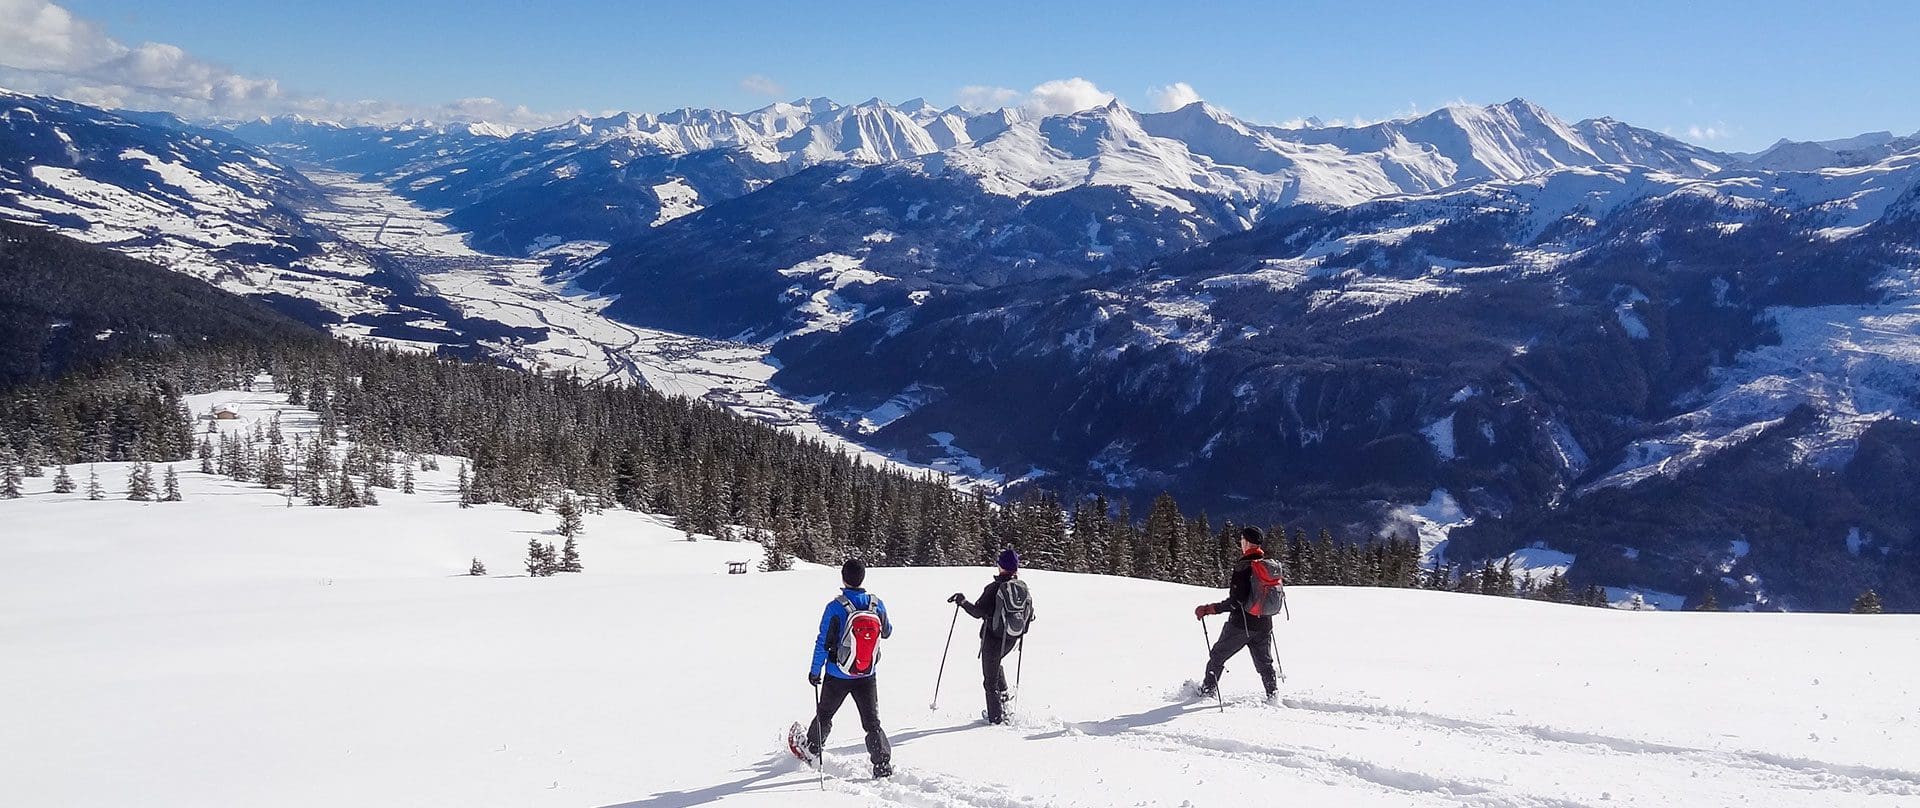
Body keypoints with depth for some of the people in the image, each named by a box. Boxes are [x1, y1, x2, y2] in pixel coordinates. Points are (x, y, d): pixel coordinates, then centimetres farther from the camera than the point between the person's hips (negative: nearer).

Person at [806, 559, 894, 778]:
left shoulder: (835, 607, -17)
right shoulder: (877, 605, -6)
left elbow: (823, 643, -12)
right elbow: (887, 632, 11)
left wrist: (815, 671, -2)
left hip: (837, 676, -2)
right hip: (867, 677, 2)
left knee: (824, 714, 21)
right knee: (872, 723, 4)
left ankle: (813, 748, 42)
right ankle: (883, 764, -10)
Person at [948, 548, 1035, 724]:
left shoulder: (994, 588, -17)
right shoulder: (1024, 587, -2)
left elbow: (978, 612, -18)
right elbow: (1030, 615, 7)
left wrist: (962, 602, -6)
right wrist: (1022, 630, 25)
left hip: (993, 638, -6)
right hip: (1012, 639, 6)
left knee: (990, 679, 5)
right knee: (997, 662, 35)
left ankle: (997, 717, 7)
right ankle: (1003, 695, 28)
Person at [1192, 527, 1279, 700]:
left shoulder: (1243, 567, -18)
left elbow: (1235, 601, -22)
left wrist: (1208, 609, -17)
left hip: (1241, 624, -5)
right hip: (1264, 625, 5)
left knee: (1217, 656, 12)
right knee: (1264, 663, 18)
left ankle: (1208, 690, 18)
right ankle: (1273, 694, 11)